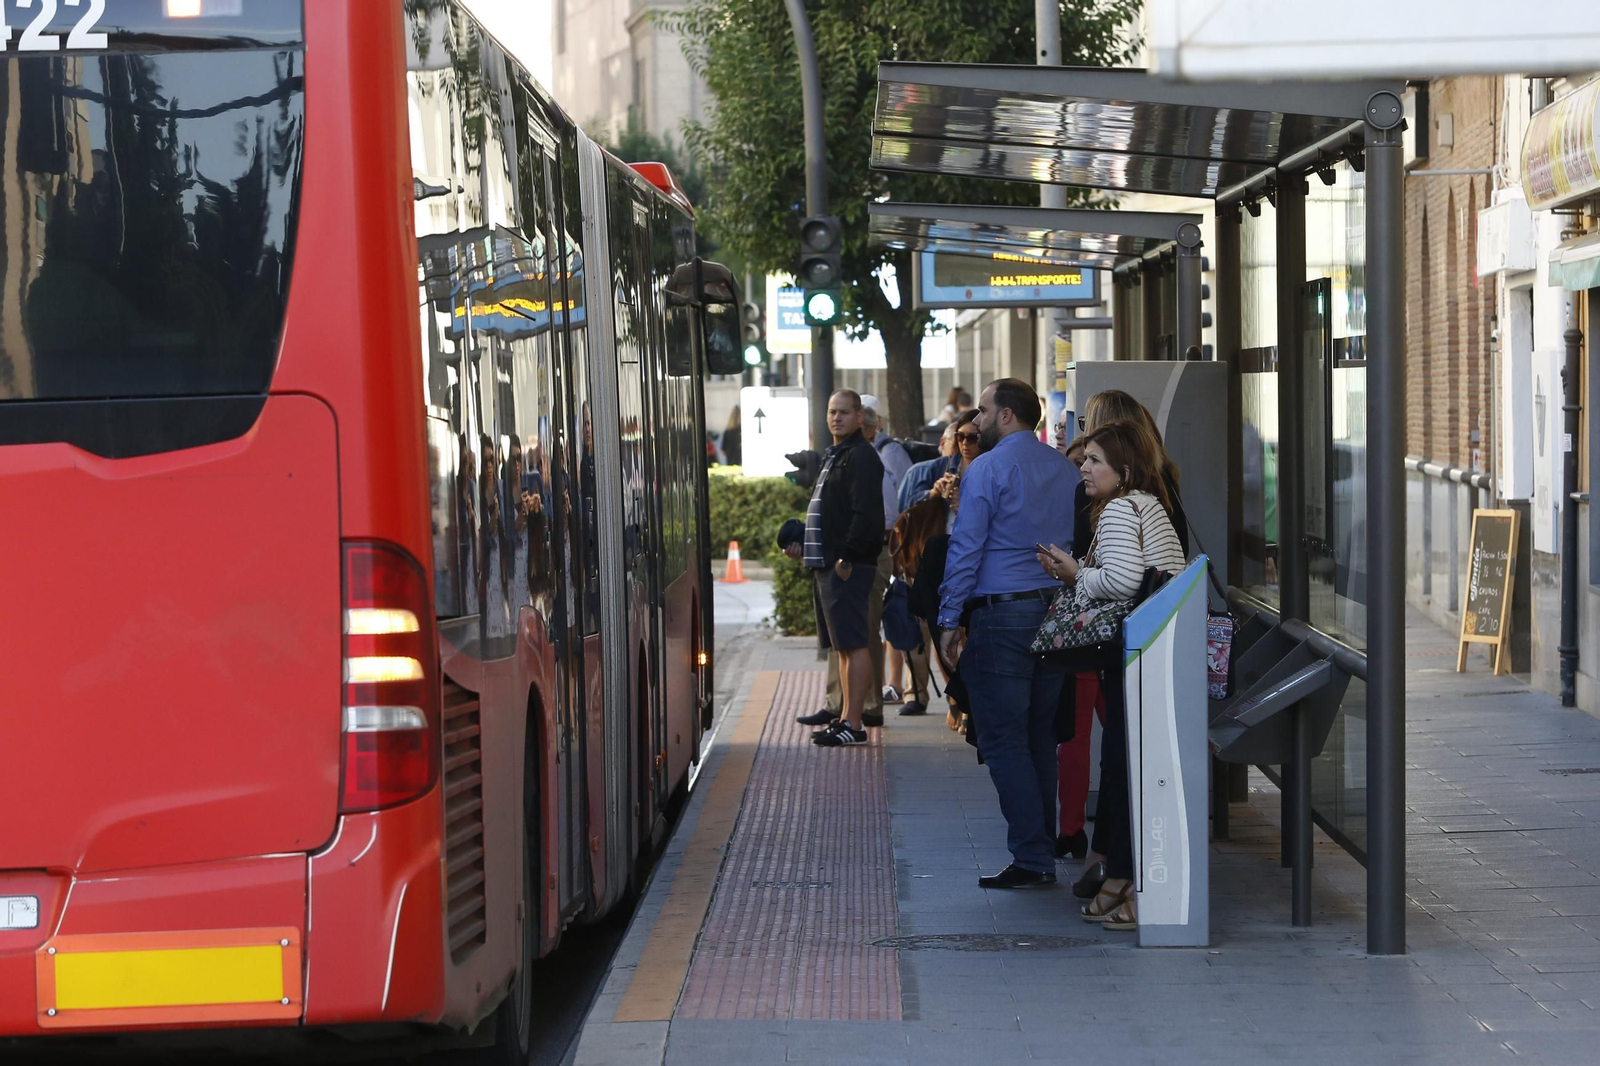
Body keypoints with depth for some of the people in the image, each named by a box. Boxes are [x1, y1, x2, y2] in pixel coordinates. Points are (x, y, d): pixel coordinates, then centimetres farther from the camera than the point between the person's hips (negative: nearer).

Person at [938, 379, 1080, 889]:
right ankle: (1043, 853, 15)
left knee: (1003, 740, -3)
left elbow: (966, 549, -11)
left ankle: (1031, 859, -7)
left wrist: (950, 621, -6)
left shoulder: (987, 469, -9)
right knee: (1040, 738, 13)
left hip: (1001, 616, -7)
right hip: (1056, 613, 7)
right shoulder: (1065, 469, 12)